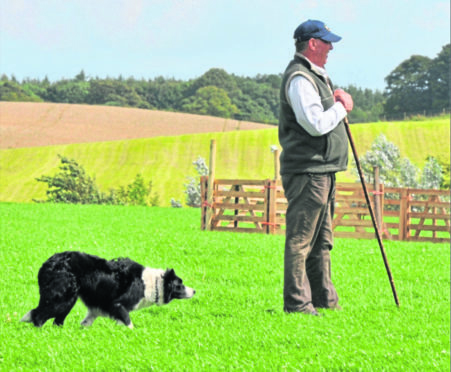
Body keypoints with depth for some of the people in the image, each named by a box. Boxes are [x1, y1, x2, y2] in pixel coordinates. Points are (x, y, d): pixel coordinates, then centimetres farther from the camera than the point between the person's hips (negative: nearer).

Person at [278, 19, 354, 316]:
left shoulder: (316, 76, 19)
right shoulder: (299, 78, -14)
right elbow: (316, 124, -24)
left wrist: (336, 101, 8)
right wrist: (342, 106, -8)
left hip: (323, 170, 11)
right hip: (306, 171, -11)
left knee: (321, 240, 15)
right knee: (301, 240, -7)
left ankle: (324, 299, 21)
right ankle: (297, 303, -4)